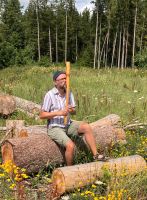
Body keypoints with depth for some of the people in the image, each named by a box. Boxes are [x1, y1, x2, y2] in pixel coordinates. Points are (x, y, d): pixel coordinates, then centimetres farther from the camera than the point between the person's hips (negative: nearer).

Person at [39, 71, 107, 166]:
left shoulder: (69, 93, 3)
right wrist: (59, 113, -23)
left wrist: (72, 110, -16)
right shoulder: (50, 95, -14)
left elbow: (74, 111, 9)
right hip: (55, 128, -5)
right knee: (70, 145, -26)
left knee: (86, 127, -18)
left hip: (68, 125, 6)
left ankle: (95, 155, -13)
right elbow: (42, 115, -13)